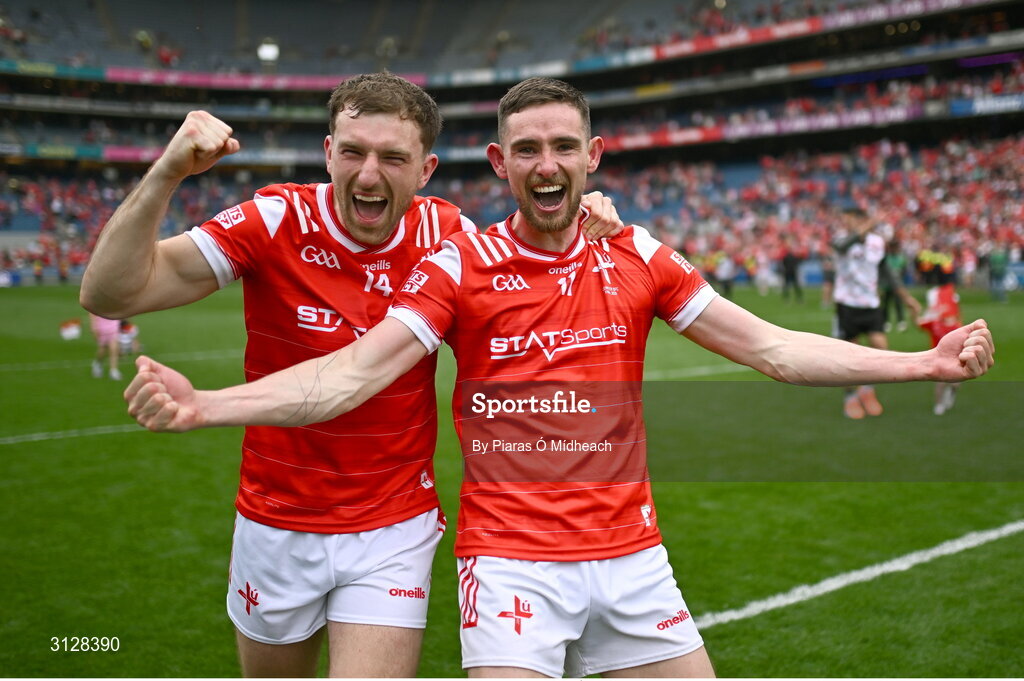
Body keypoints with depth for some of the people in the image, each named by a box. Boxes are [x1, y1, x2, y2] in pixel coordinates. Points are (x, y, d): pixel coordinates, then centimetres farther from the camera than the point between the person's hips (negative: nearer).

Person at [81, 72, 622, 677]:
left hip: (395, 531, 0)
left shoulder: (444, 234, -8)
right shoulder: (276, 221, -15)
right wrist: (165, 175, -34)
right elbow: (110, 293, -19)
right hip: (275, 527, 1)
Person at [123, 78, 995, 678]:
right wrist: (202, 405, -26)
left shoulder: (637, 257, 2)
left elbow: (770, 347, 3)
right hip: (511, 560, -3)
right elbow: (353, 371, -14)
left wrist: (924, 362, -3)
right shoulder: (460, 266, -6)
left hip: (630, 553, 4)